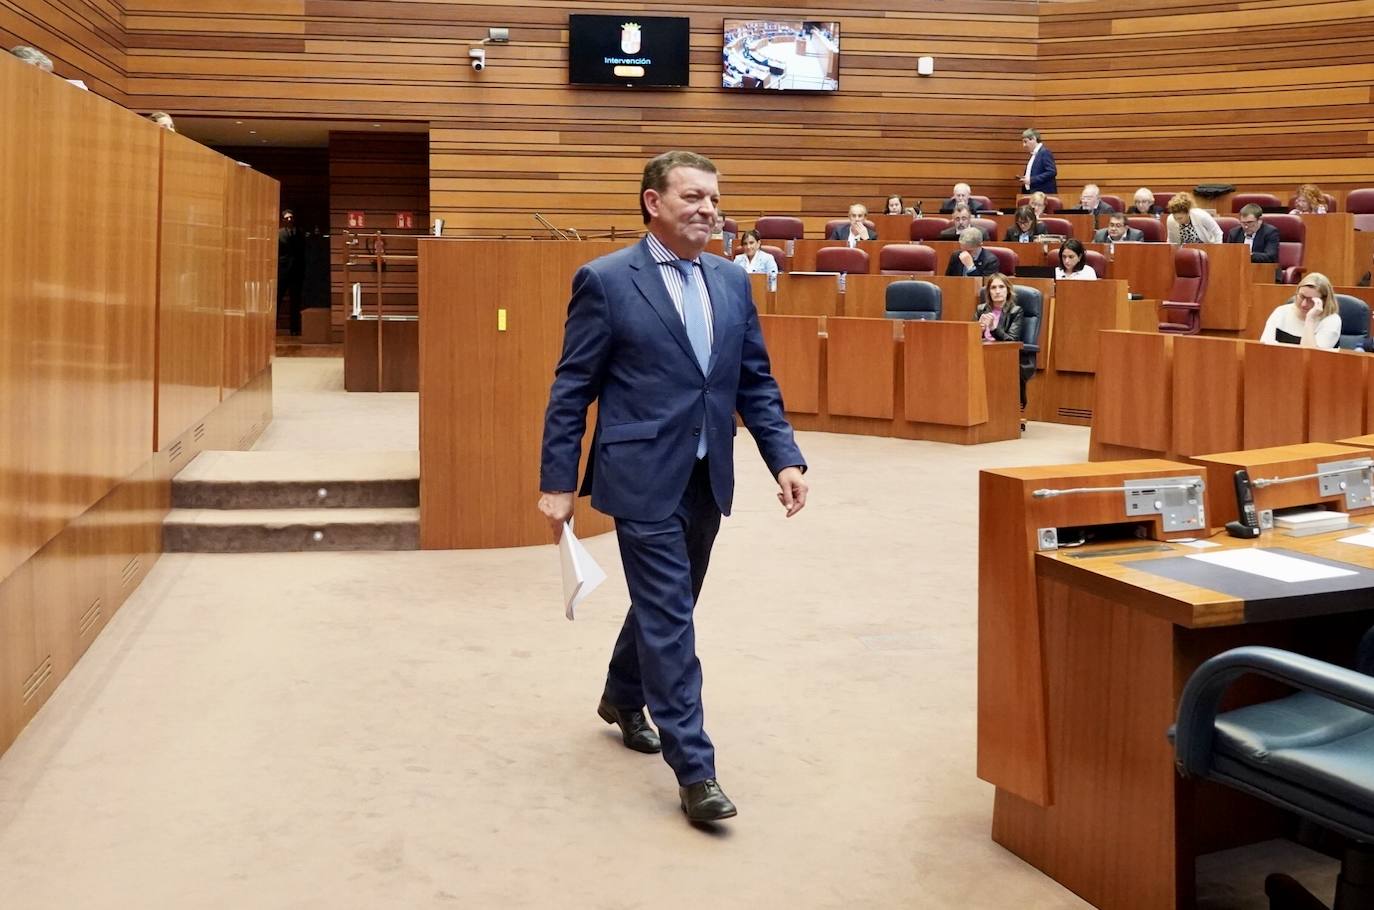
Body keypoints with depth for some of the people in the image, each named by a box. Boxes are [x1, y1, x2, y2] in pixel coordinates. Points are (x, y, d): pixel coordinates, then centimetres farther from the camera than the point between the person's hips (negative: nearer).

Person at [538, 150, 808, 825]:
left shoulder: (732, 281, 9)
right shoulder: (605, 281, -8)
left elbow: (756, 383, 11)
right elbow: (571, 390, -7)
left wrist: (785, 458, -1)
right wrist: (556, 483, -9)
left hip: (706, 479, 6)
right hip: (644, 479, -6)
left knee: (667, 603, 20)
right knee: (669, 617, -6)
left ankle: (622, 699, 44)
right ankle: (694, 769, 0)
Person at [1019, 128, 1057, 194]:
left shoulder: (1045, 152, -9)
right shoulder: (1033, 154, 20)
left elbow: (1051, 172, -18)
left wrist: (1031, 180, -20)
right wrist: (1024, 178, 6)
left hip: (1043, 194, -9)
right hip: (1033, 193, 9)